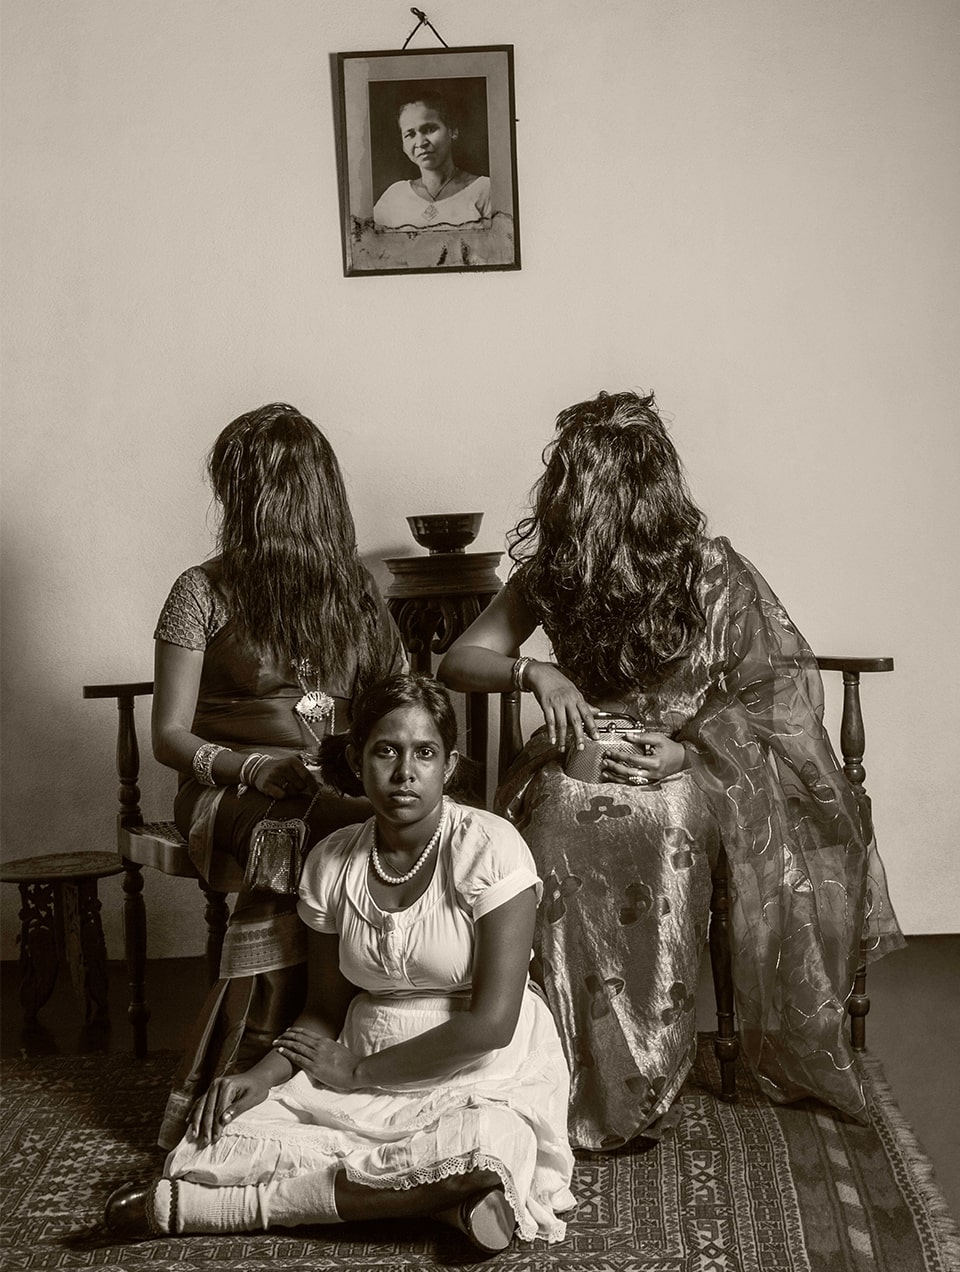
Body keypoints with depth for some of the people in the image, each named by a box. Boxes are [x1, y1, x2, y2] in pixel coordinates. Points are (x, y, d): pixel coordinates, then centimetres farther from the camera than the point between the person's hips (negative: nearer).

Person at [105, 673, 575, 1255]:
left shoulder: (489, 847, -14)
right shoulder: (331, 863, 2)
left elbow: (491, 1022, -17)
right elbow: (327, 1010, 10)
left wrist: (358, 1071, -11)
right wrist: (266, 1073, -11)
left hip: (483, 1076, -3)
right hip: (362, 1064, 3)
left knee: (490, 1148, -40)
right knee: (218, 1140, -21)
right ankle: (444, 1196, -18)